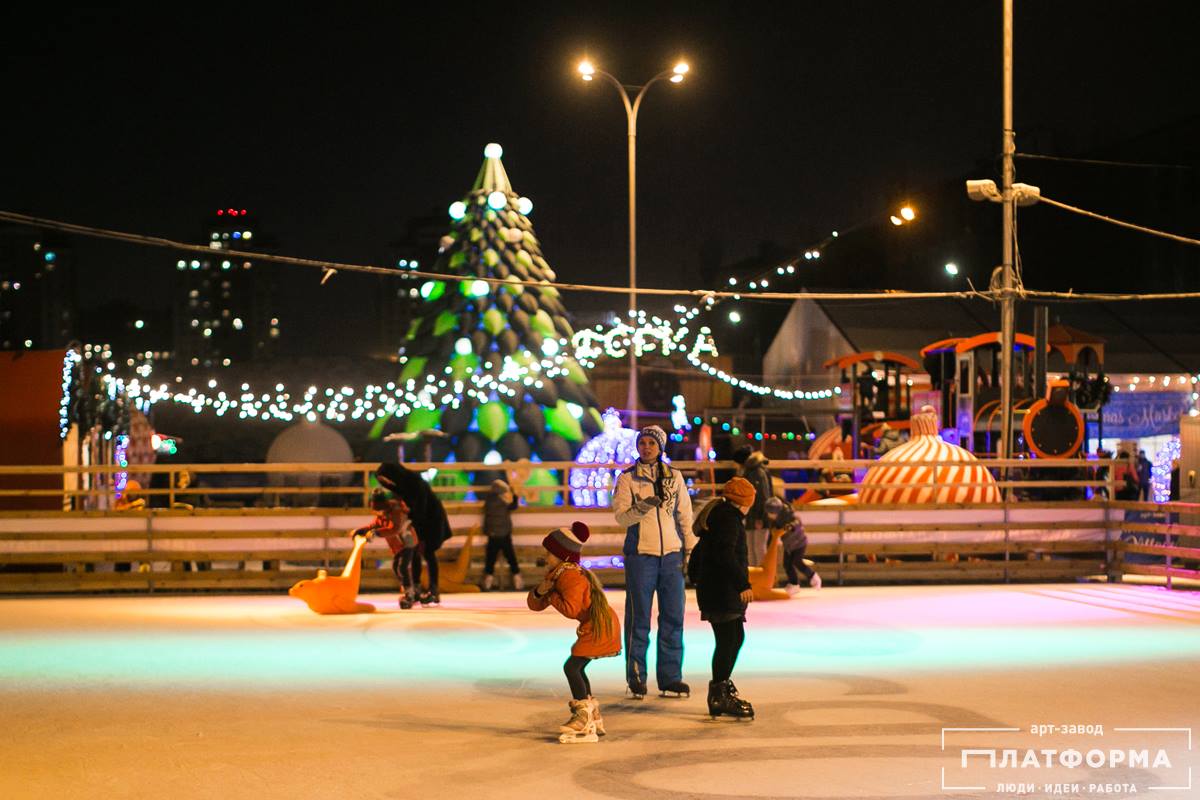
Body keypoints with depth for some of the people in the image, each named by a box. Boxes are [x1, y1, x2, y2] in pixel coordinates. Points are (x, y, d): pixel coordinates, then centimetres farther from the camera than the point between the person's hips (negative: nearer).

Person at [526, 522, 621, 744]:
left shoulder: (571, 577, -19)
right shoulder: (556, 576, 13)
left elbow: (570, 609, -28)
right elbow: (534, 604, 12)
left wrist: (551, 595, -15)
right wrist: (540, 591, -9)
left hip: (600, 628, -11)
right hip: (595, 628, 11)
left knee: (572, 667, -13)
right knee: (576, 668, 16)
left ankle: (584, 717, -8)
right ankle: (594, 719, 26)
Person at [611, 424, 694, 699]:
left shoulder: (674, 476, 9)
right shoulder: (627, 478, 1)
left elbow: (685, 516, 13)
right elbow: (621, 517, -7)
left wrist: (691, 550, 9)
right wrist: (642, 507, -25)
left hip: (672, 555, 3)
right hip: (640, 555, -3)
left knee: (673, 617, 4)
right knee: (639, 619, 0)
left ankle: (670, 678, 12)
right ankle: (636, 678, 8)